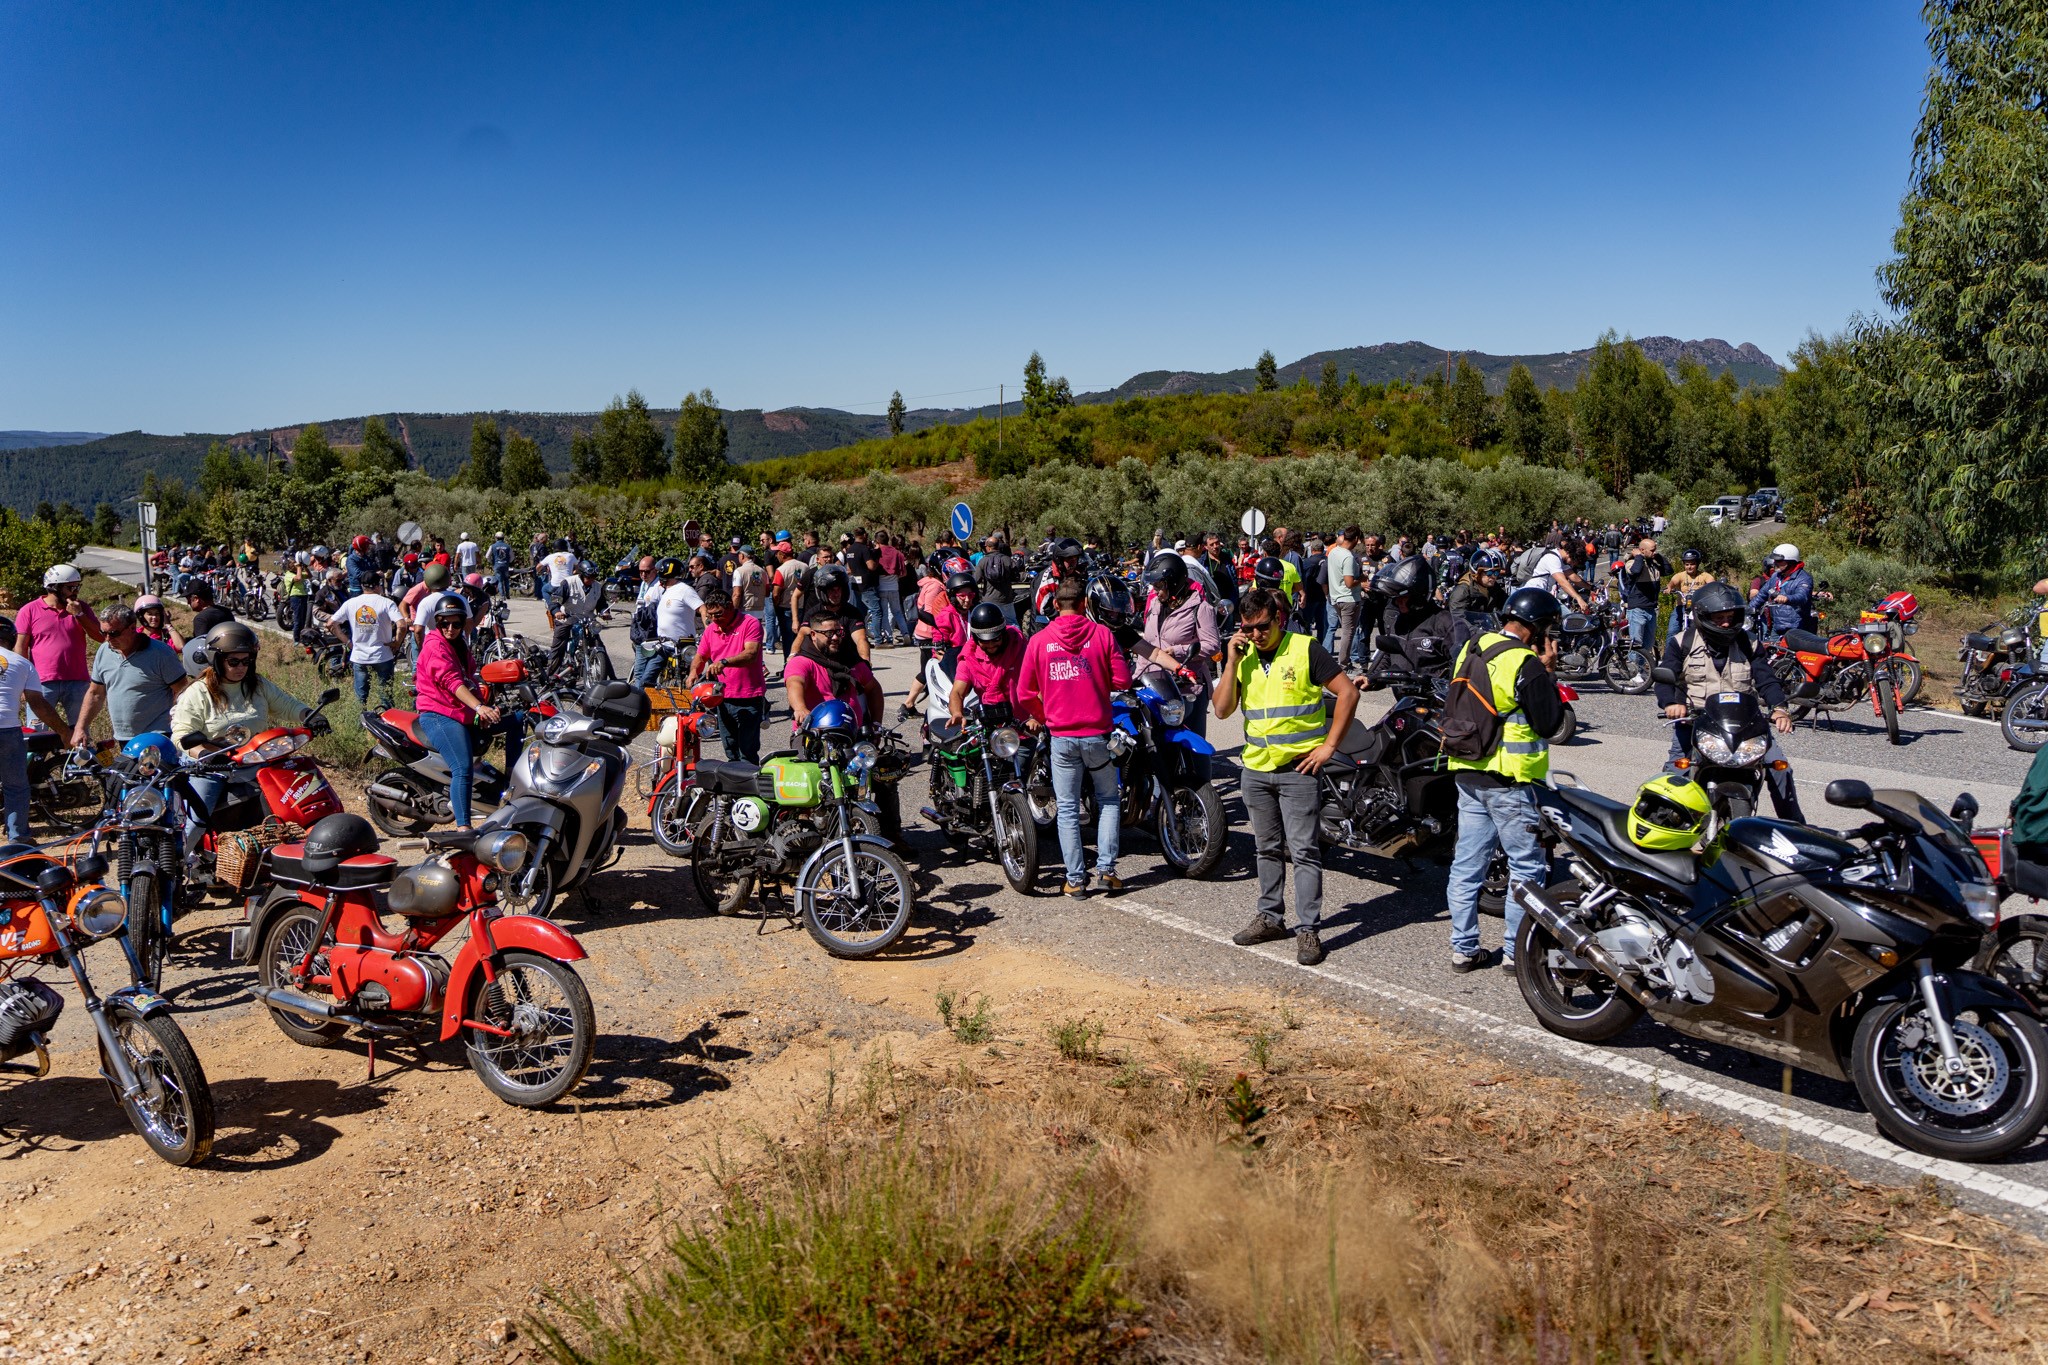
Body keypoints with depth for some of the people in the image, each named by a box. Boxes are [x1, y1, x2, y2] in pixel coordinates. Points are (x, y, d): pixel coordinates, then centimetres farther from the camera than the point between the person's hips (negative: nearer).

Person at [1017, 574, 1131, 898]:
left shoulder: (1039, 640, -1)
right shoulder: (1101, 634, -4)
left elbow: (1024, 692, 1)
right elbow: (1122, 680, -5)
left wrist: (1038, 717, 20)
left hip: (1061, 736, 1)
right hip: (1097, 732, 0)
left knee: (1068, 808, 9)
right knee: (1108, 799, 17)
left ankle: (1075, 879, 11)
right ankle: (1106, 868, 10)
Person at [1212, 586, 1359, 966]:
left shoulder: (1306, 650, -8)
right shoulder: (1242, 655, 7)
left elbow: (1348, 692, -8)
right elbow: (1223, 710, 0)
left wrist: (1329, 745, -10)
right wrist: (1232, 661, -9)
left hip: (1299, 767, -5)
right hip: (1256, 768, 5)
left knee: (1303, 850, -5)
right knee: (1268, 849, 16)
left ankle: (1308, 930, 0)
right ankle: (1271, 916, 27)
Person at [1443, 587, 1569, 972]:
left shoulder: (1470, 649, 8)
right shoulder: (1527, 666, -16)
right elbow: (1549, 723, -11)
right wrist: (1547, 673, -4)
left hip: (1467, 773, 8)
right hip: (1509, 781, -8)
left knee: (1467, 862, 10)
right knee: (1527, 866, 4)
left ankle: (1463, 947, 15)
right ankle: (1517, 950, 8)